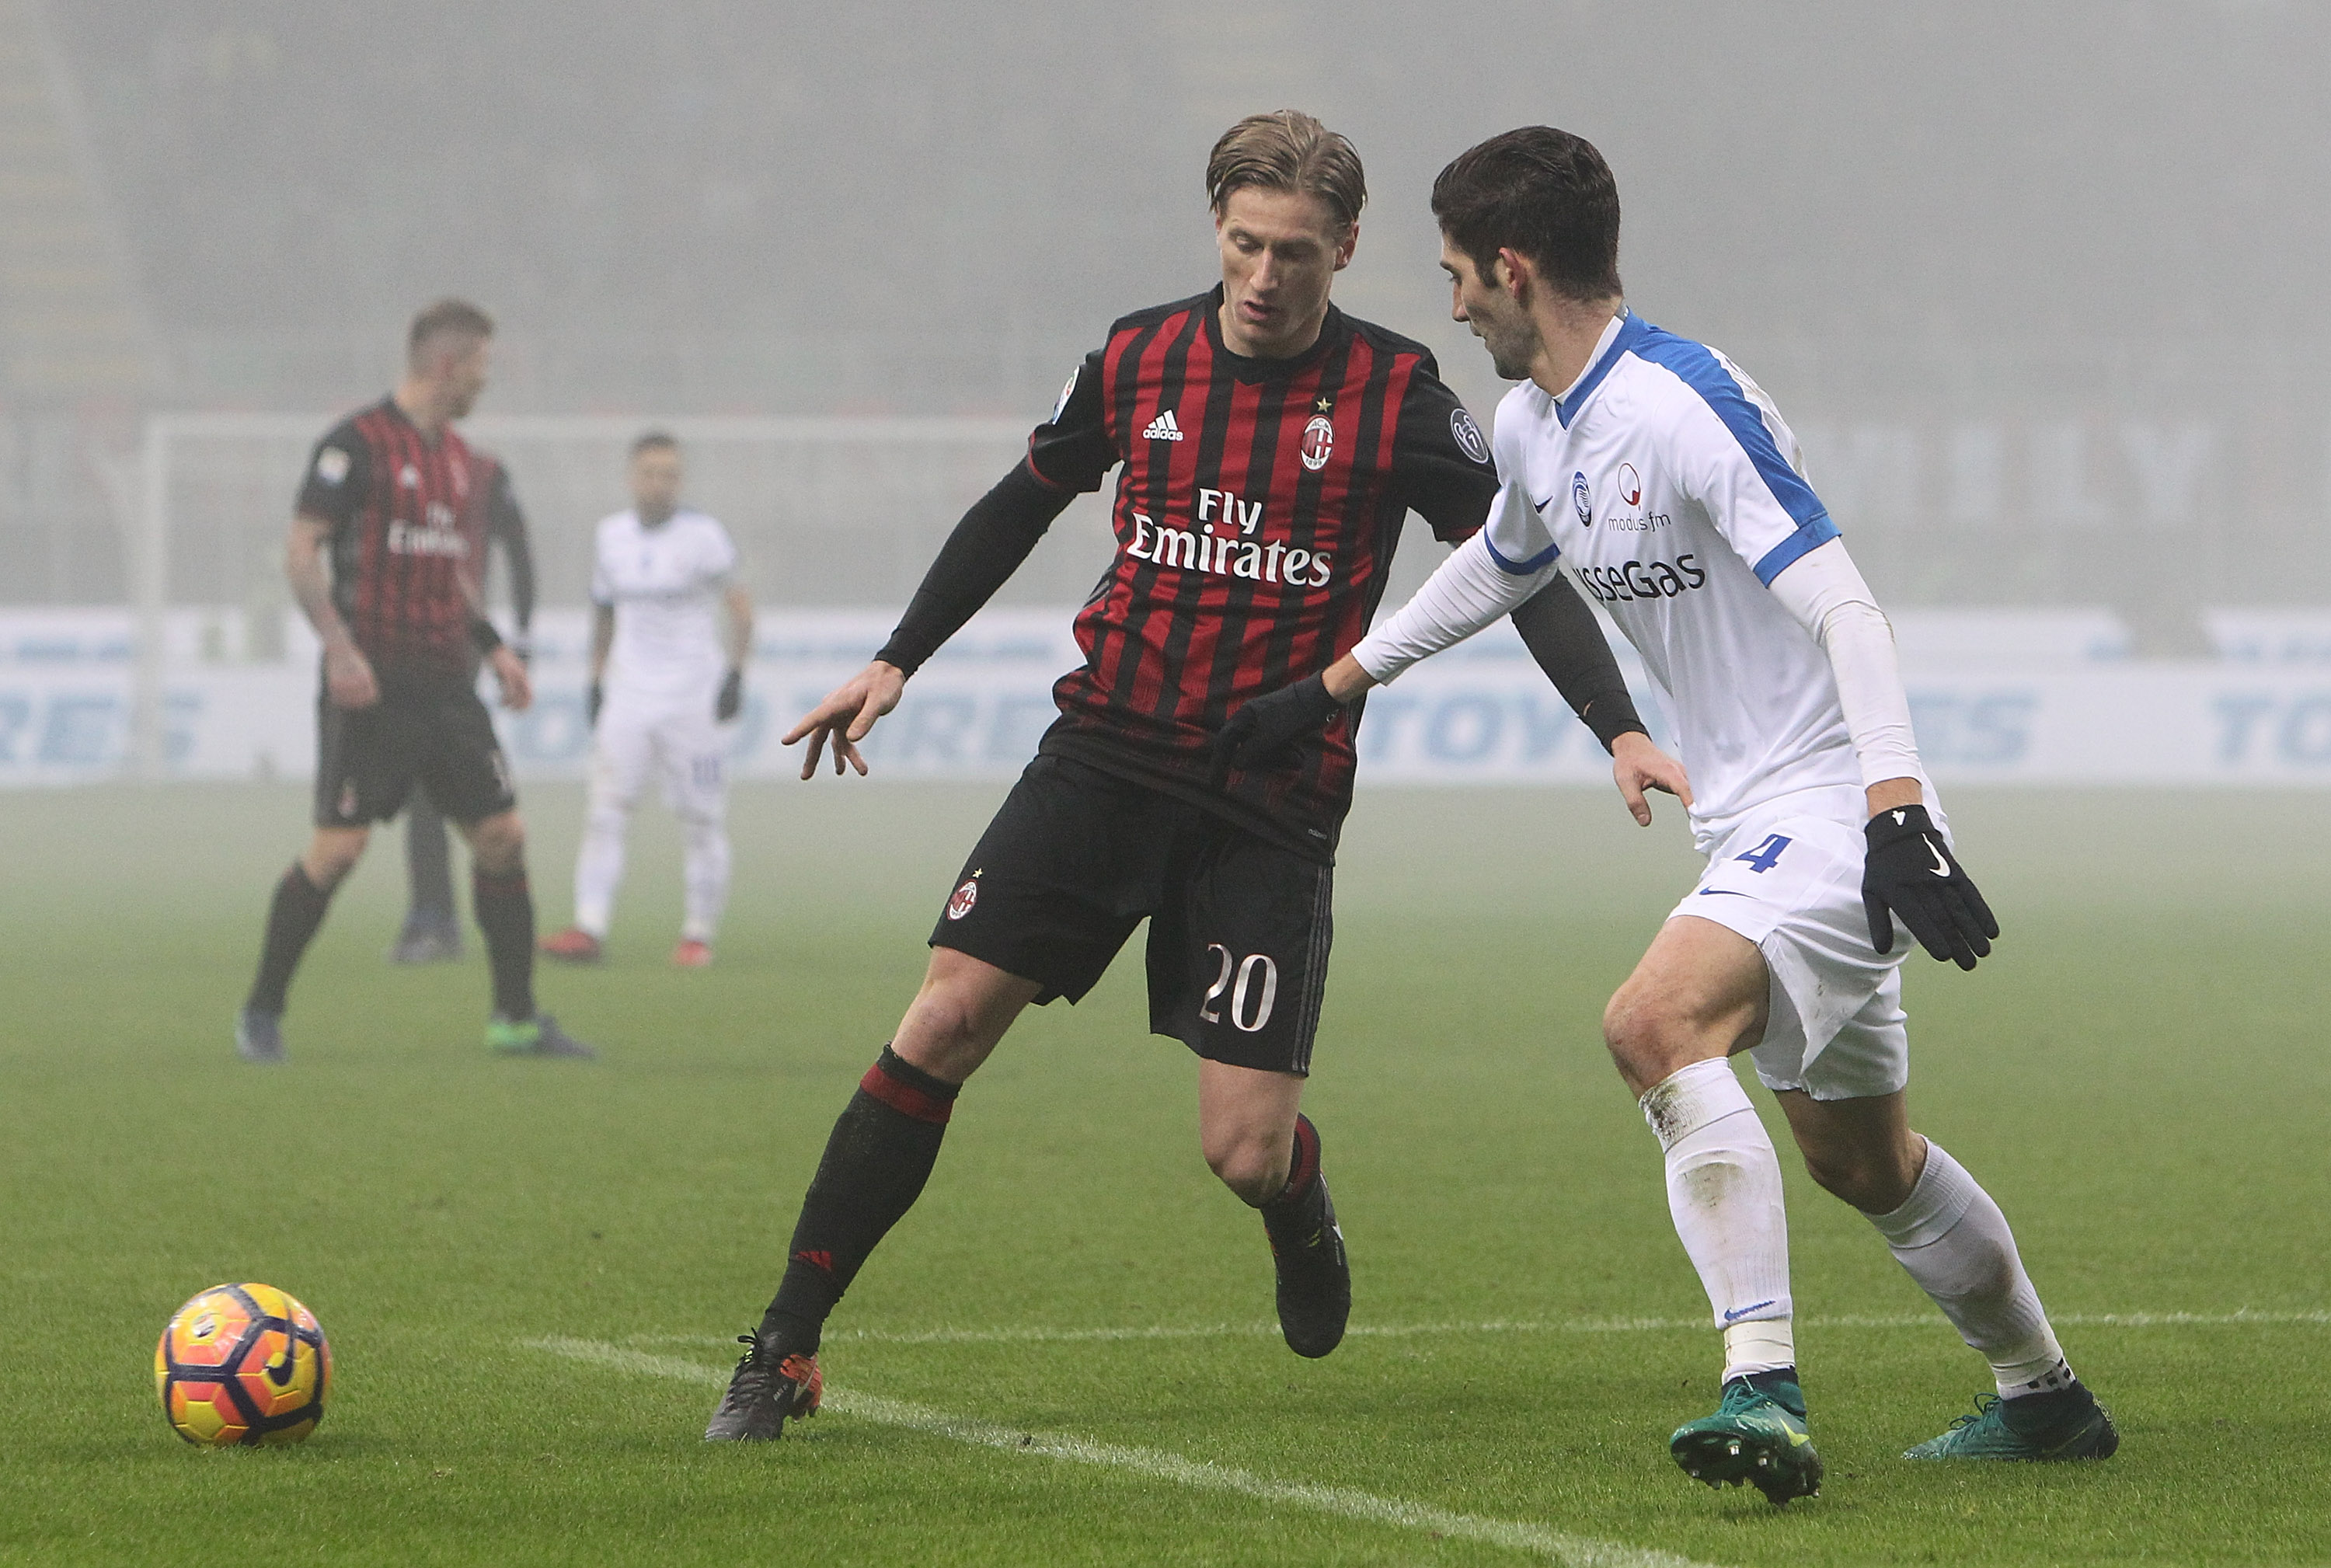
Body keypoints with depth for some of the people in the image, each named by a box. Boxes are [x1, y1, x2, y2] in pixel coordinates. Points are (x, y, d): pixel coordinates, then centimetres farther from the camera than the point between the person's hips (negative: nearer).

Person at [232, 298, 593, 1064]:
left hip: (444, 682, 7)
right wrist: (339, 647, -22)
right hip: (370, 684, -7)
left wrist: (494, 647, 15)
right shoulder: (356, 443, -8)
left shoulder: (460, 460, 16)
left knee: (502, 834, 1)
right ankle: (261, 1013, 4)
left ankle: (516, 1017, 10)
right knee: (338, 848, -9)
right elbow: (301, 550, -12)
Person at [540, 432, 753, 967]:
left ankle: (698, 934, 10)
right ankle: (590, 928, -13)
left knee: (703, 821, 0)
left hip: (694, 700, -4)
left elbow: (740, 607, -8)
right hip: (628, 698, 4)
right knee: (604, 808, -9)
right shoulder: (614, 536, 7)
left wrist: (735, 674, -18)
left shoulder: (703, 537, -7)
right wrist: (596, 679, 17)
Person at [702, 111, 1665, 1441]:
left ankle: (1306, 1227, 32)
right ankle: (785, 1353, -6)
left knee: (1246, 1153, -9)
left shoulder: (1397, 396, -5)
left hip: (1275, 800, -2)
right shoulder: (1139, 360, 3)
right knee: (944, 1023, -12)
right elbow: (1022, 506, 20)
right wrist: (897, 661, 19)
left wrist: (1620, 729, -13)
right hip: (1106, 755, 2)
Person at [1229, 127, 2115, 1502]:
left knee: (1657, 1023, -31)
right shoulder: (1536, 427, 9)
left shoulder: (1689, 405, -20)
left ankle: (1767, 1390, -35)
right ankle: (2048, 1400, 37)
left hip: (1834, 812, -10)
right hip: (1753, 823, 10)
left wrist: (1897, 810, -37)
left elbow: (1842, 604, -27)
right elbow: (1501, 565, 32)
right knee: (1860, 1156, 19)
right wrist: (1332, 687, 38)